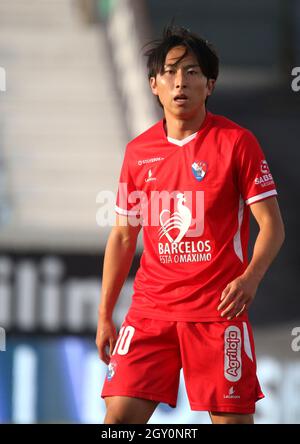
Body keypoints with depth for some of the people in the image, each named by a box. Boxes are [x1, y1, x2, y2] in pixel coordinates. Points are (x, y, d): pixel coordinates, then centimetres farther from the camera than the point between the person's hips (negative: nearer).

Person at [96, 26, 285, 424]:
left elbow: (272, 225, -3)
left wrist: (249, 279, -21)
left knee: (231, 418, -5)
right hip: (150, 309, 3)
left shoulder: (236, 142, -2)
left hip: (218, 309, -3)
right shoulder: (138, 151, 9)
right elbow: (123, 236, 16)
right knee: (120, 416, -7)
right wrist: (104, 315, 12)